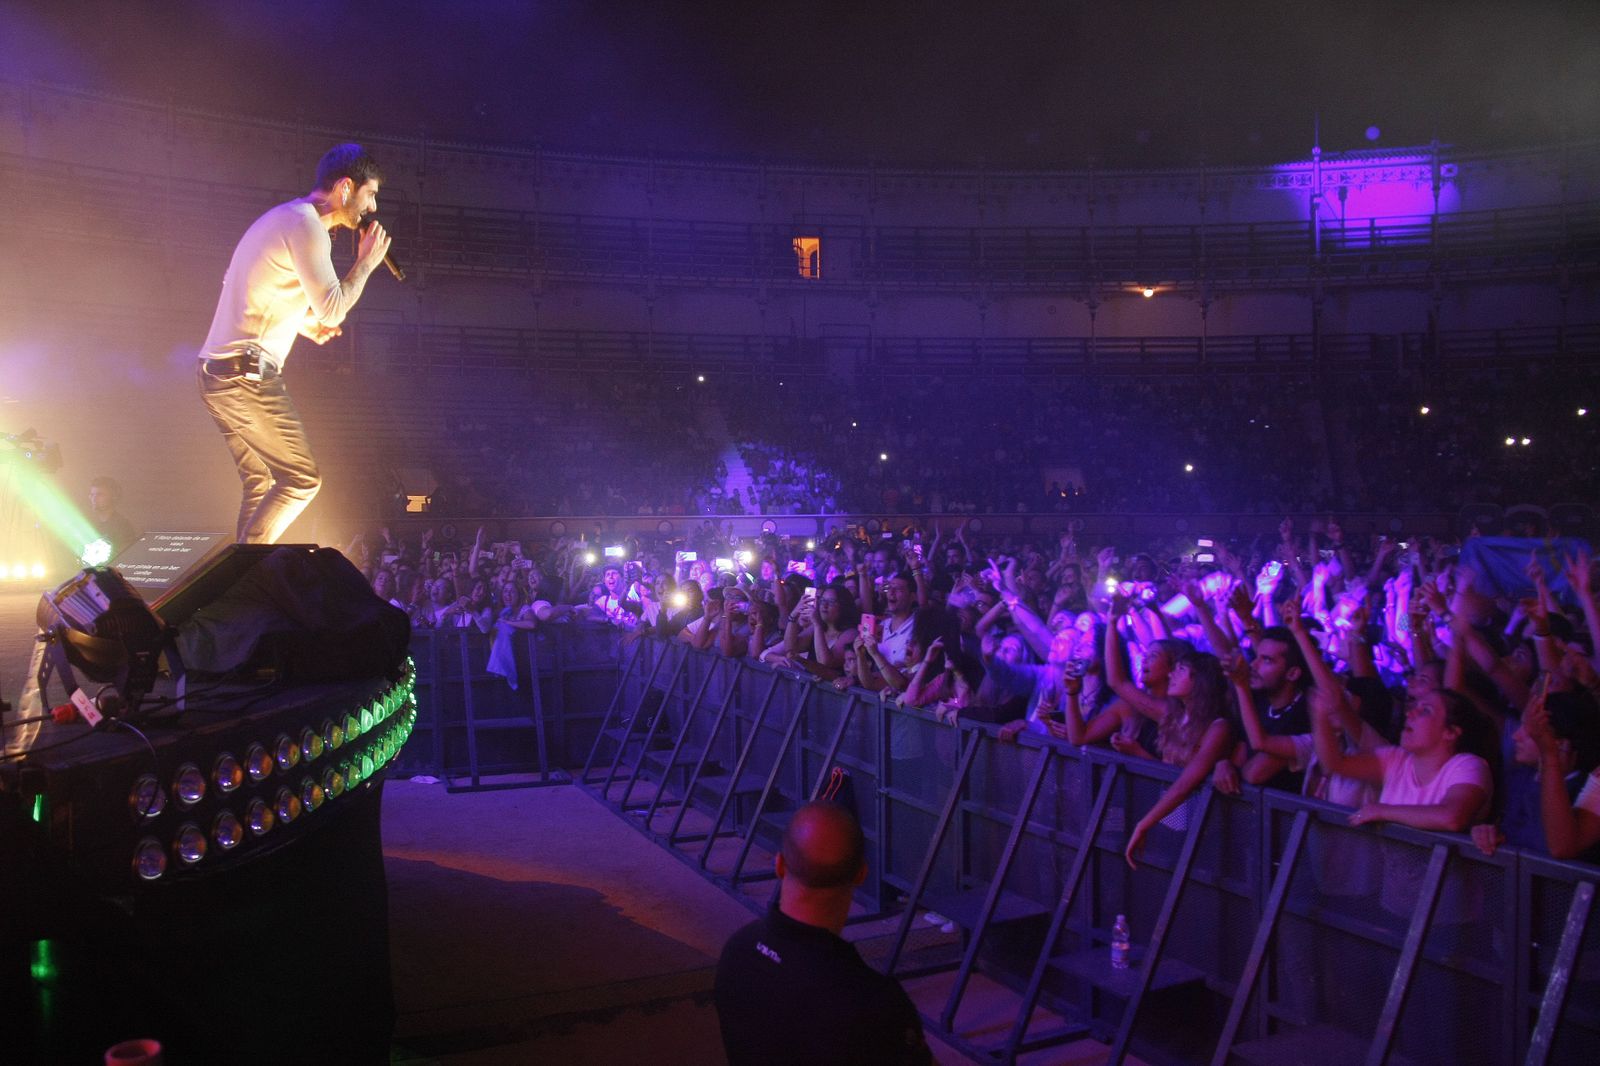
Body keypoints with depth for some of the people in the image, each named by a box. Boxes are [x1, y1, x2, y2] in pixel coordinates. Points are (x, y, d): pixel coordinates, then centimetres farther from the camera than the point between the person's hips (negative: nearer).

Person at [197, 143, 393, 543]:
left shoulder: (281, 218, 20)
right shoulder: (305, 223, -12)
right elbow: (332, 309, -17)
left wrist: (304, 324, 23)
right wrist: (366, 262, -4)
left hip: (216, 372, 10)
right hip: (248, 375, -10)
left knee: (261, 484, 12)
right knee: (301, 479, -6)